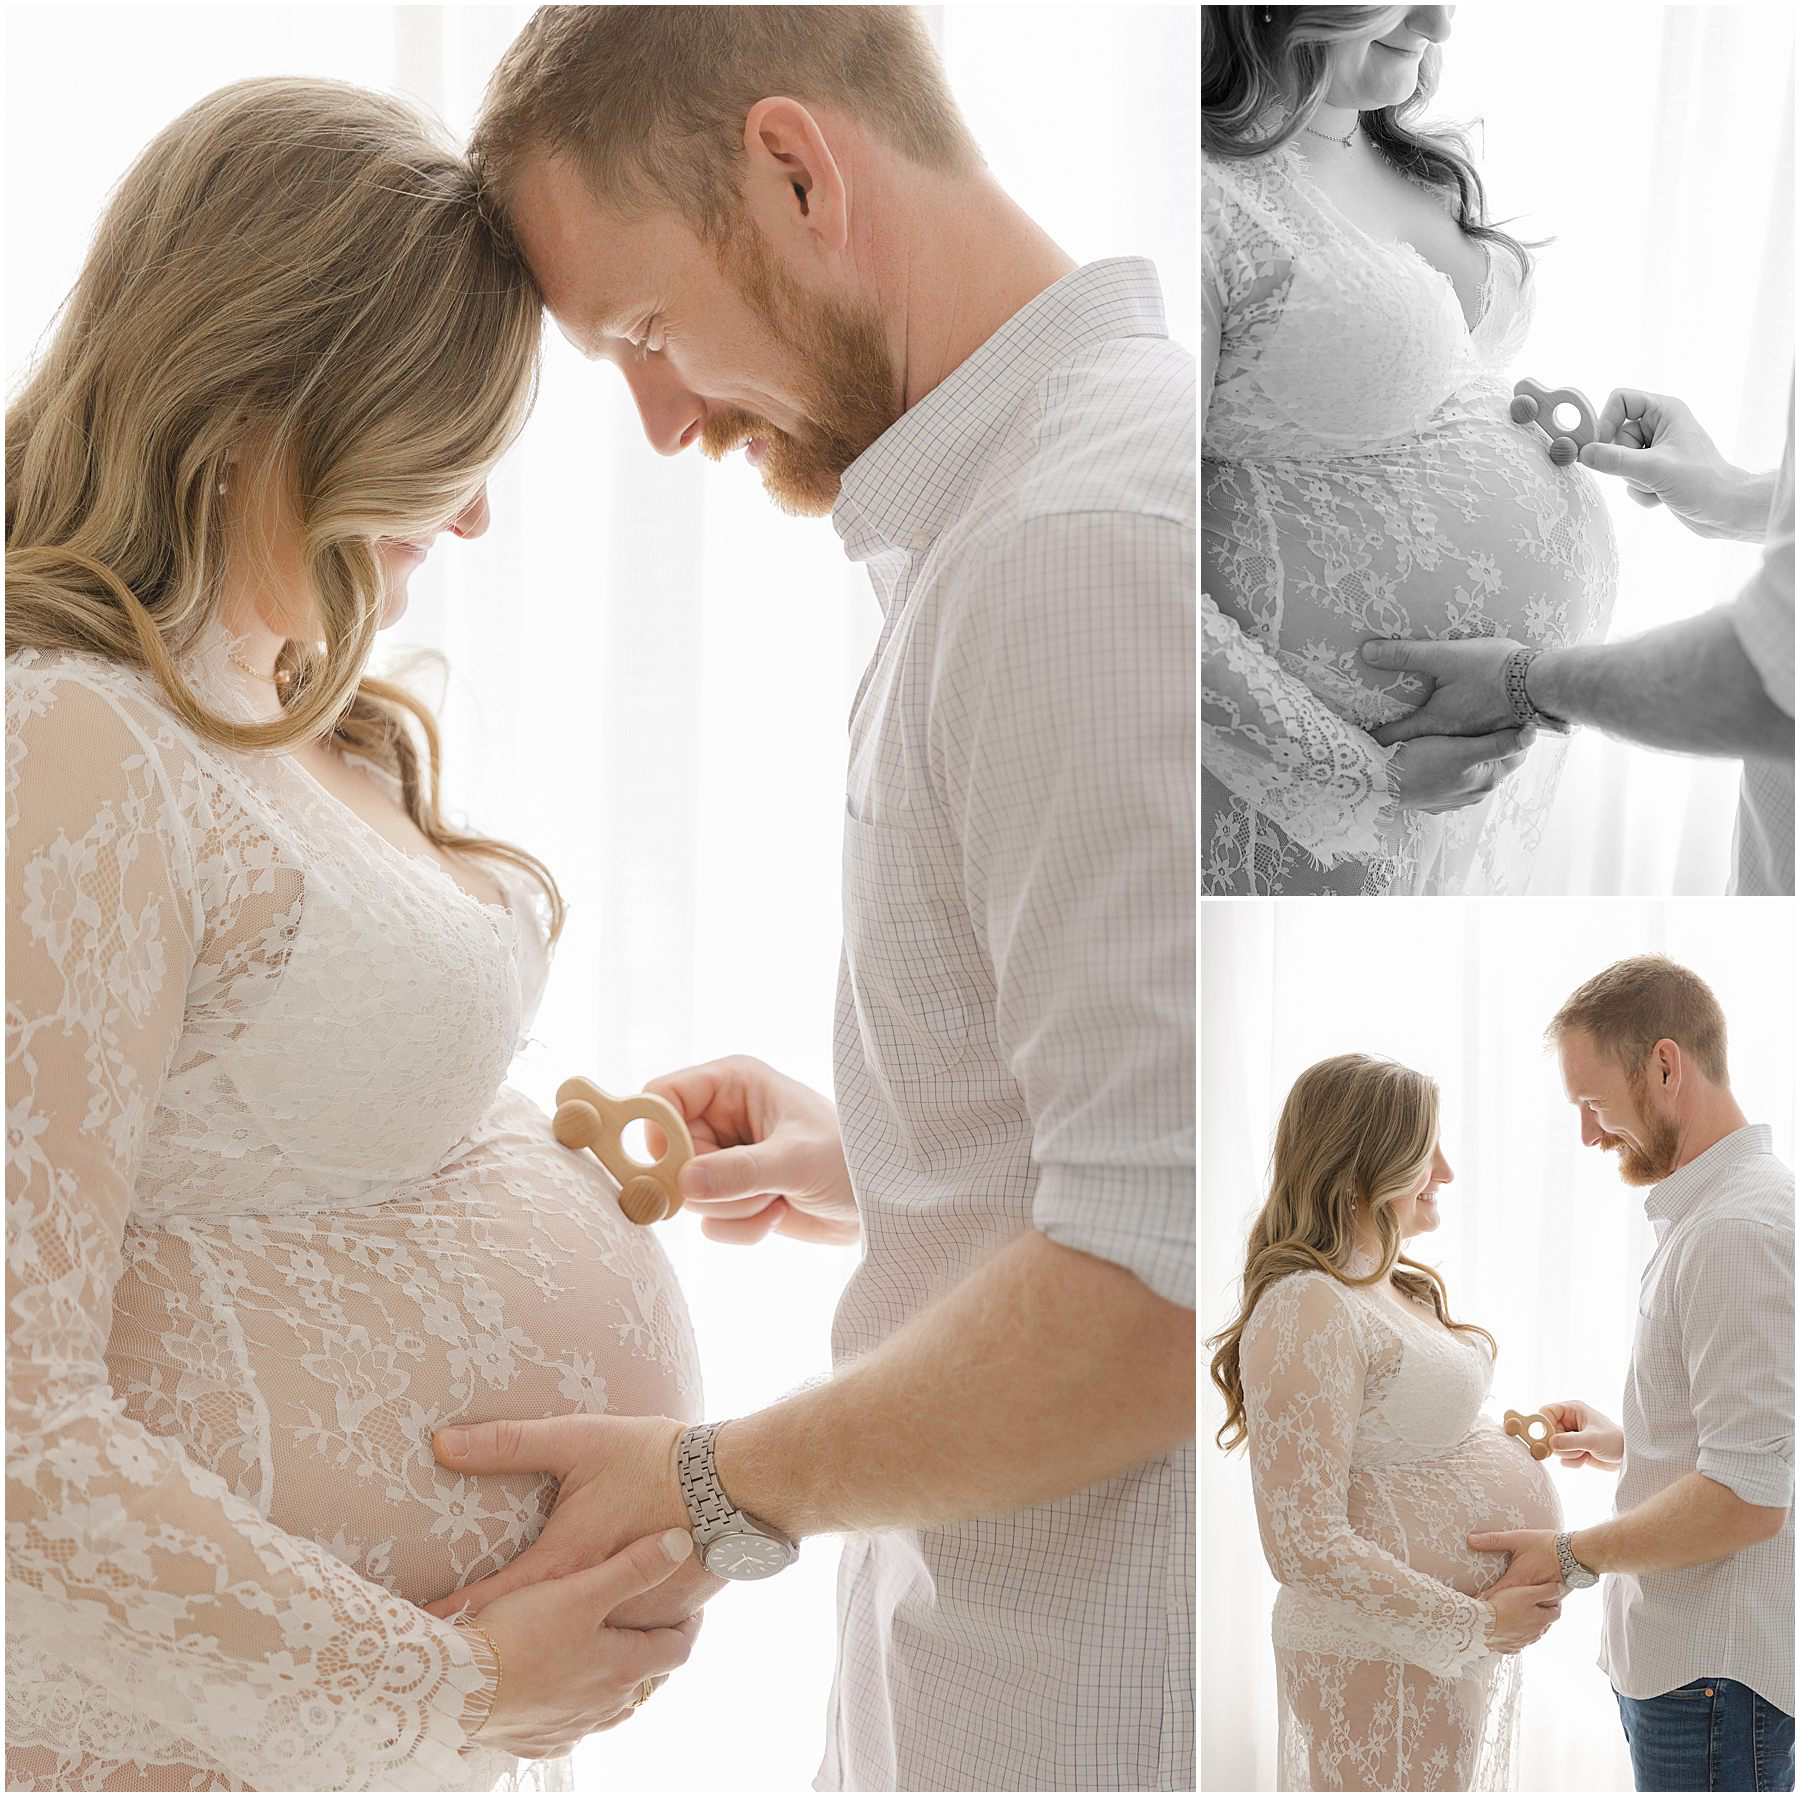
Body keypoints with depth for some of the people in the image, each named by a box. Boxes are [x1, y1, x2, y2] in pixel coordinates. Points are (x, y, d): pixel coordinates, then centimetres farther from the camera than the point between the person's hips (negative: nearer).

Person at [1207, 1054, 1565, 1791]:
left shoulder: (1400, 1290, 11)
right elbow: (1305, 1544, -24)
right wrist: (1472, 1625, -18)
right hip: (1384, 1663, -9)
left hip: (1469, 1642, 9)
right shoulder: (1307, 1306, -20)